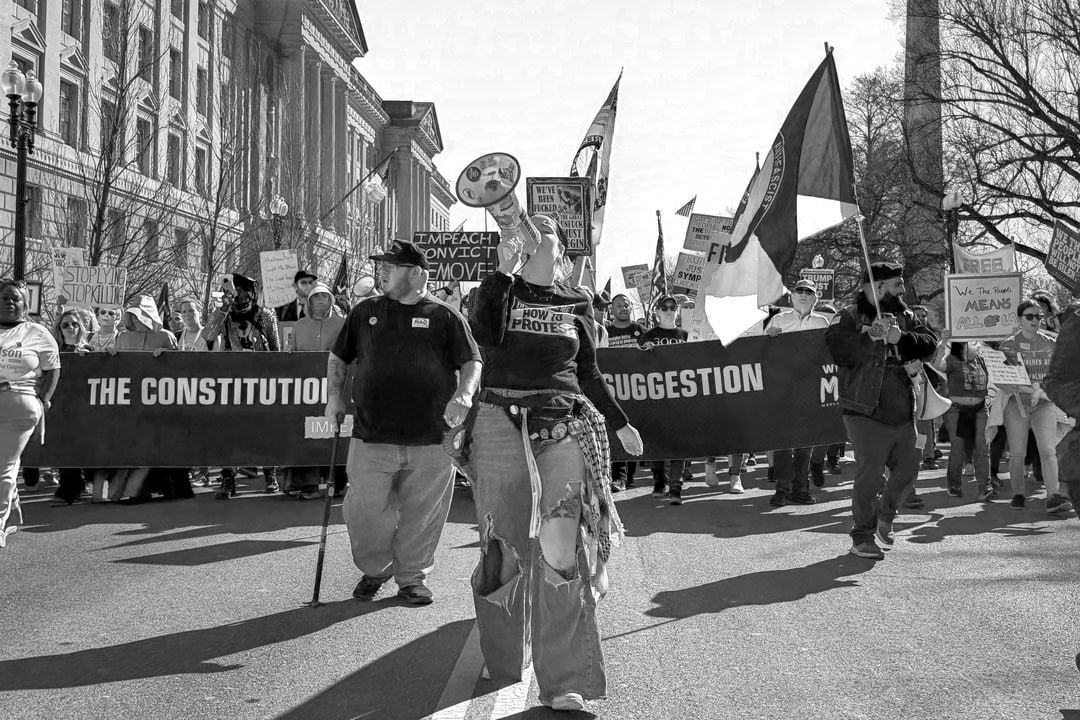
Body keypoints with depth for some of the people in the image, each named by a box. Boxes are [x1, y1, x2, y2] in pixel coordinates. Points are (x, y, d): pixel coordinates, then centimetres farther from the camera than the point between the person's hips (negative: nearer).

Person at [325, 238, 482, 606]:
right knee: (365, 510, 1)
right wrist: (334, 394, 7)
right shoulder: (365, 312, 11)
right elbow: (338, 357, 20)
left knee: (422, 514, 5)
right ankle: (374, 570, 25)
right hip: (371, 437, 2)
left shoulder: (445, 317, 4)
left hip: (430, 439, -1)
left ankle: (412, 577, 23)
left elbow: (472, 362, 3)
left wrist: (464, 393, -15)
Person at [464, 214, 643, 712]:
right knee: (505, 543, 5)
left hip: (565, 425, 0)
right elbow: (485, 335, -13)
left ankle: (565, 681, -12)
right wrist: (503, 269, -14)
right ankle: (504, 659, 26)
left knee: (561, 548, -13)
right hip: (501, 421, 0)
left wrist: (621, 425, 21)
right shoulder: (502, 290, 9)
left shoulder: (576, 305, 15)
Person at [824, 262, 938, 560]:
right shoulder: (849, 317, -6)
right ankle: (863, 537, 3)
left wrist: (900, 338, -15)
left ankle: (885, 514, 40)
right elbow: (839, 350, -21)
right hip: (867, 413, -7)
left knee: (908, 468, 13)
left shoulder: (903, 316, 14)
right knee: (869, 475, -9)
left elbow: (929, 342, 2)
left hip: (902, 413, 7)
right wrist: (871, 337, -27)